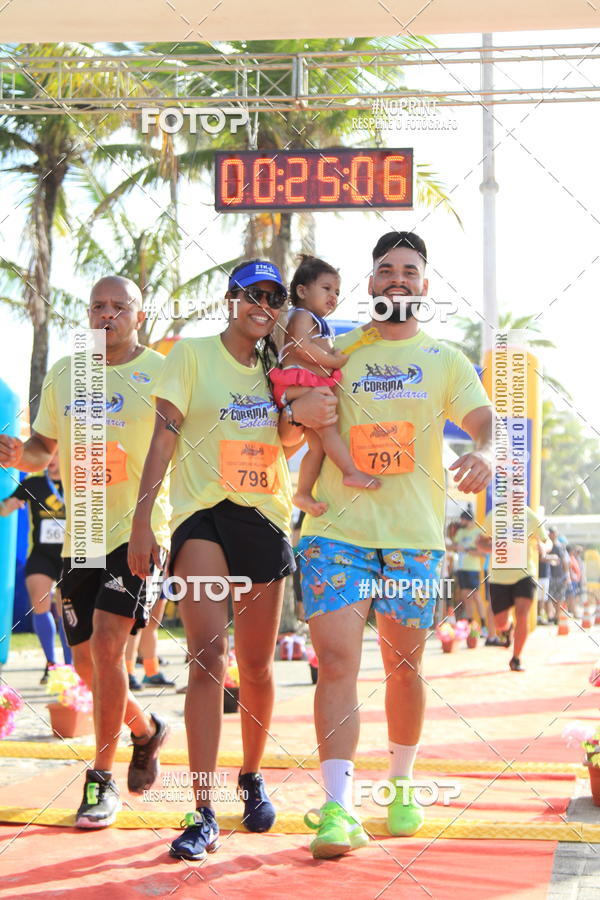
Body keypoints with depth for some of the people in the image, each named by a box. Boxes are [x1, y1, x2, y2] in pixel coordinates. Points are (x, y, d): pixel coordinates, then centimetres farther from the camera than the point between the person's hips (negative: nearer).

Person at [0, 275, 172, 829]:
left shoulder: (162, 374, -2)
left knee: (106, 644, -16)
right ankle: (145, 730, 38)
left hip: (138, 529, -5)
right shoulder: (62, 376, 12)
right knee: (88, 660, 9)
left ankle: (102, 779, -5)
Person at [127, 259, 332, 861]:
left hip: (265, 518, 4)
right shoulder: (192, 354, 2)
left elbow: (286, 440, 0)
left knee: (256, 664, 10)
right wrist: (141, 521, -12)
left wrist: (300, 415, -23)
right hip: (202, 515, -4)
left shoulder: (278, 366, 13)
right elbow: (164, 438, -4)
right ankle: (203, 814, -21)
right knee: (207, 655, -19)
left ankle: (251, 777, 34)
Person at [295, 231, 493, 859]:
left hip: (414, 536, 1)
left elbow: (484, 419, -3)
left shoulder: (445, 360, 10)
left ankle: (401, 784, 31)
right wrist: (303, 416, -11)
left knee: (403, 666, 10)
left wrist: (484, 453, -27)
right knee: (336, 662, -13)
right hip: (337, 530, -1)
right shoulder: (334, 353, 11)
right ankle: (338, 810, -17)